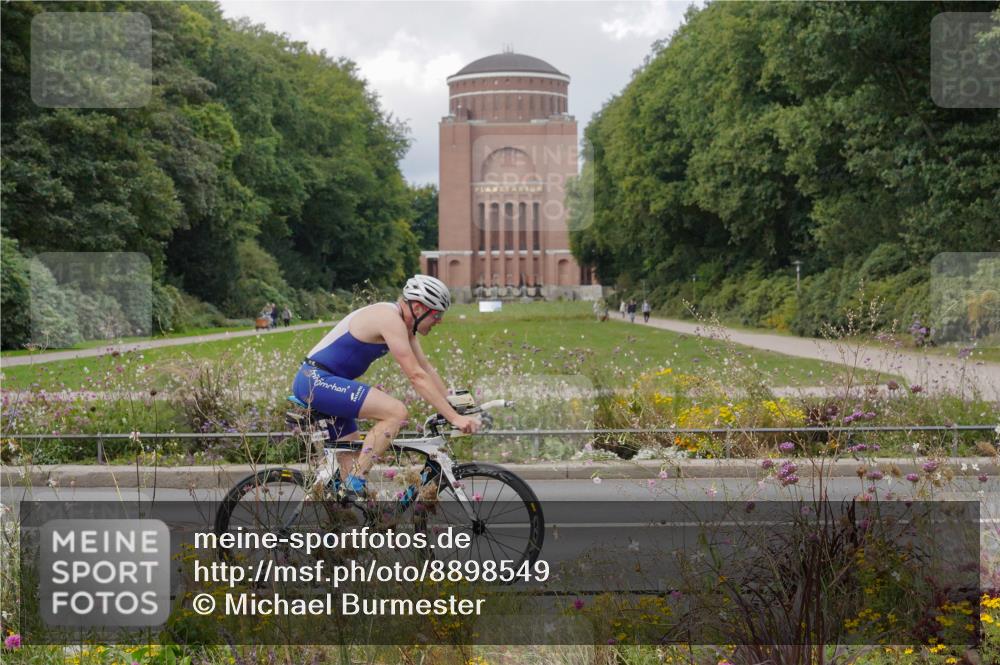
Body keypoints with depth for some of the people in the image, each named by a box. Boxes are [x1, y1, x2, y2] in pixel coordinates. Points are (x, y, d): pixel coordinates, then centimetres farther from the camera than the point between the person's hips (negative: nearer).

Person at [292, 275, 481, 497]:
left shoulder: (403, 323, 11)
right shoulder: (390, 319, -20)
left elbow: (426, 369, 15)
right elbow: (417, 376, -23)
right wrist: (454, 417, -22)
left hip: (316, 383, 11)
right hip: (316, 380, -11)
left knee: (353, 462, 11)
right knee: (396, 411, -22)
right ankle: (354, 488, -20)